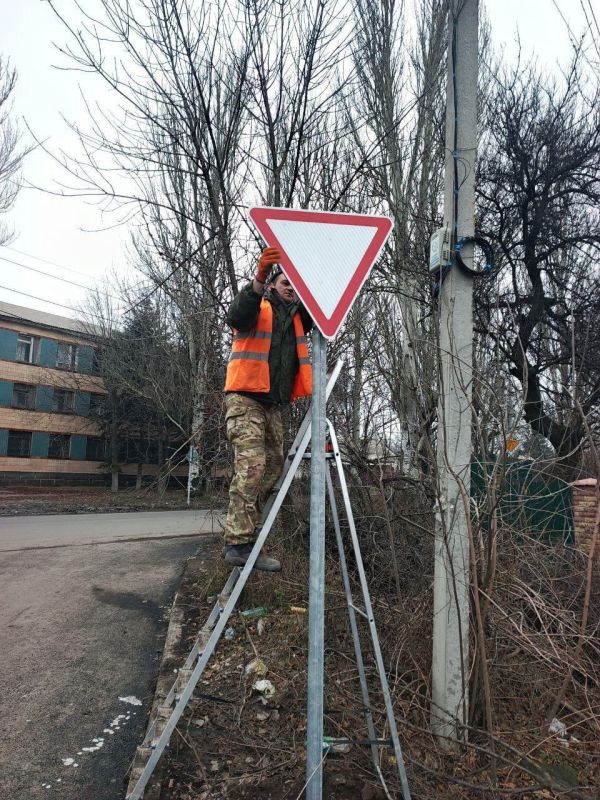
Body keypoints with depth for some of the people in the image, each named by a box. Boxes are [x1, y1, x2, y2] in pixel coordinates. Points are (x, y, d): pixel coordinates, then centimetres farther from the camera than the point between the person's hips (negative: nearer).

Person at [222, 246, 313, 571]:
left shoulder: (296, 317, 19)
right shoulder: (258, 307, 0)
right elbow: (236, 316, -22)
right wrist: (258, 280, -36)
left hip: (273, 404, 8)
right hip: (245, 398, -8)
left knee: (273, 465, 7)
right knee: (251, 465, -18)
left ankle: (239, 535, 15)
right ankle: (239, 543, -18)